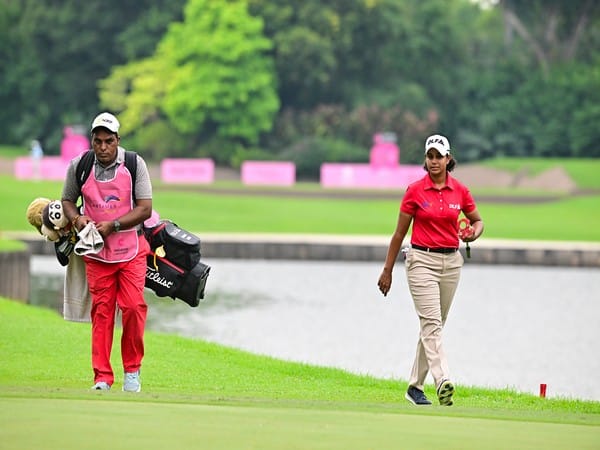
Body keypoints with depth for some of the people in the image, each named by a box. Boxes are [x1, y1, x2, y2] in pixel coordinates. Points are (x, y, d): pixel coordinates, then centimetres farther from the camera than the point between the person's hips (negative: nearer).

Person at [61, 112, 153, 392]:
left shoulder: (134, 164, -7)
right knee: (101, 312, -1)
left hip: (131, 250, -1)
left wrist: (112, 225, -18)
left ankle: (132, 370, 7)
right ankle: (102, 377, 3)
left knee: (134, 307, -10)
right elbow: (68, 200, 13)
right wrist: (76, 218, -9)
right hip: (96, 251, 1)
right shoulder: (79, 166, -1)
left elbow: (145, 209, -9)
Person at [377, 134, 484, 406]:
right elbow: (400, 232, 1)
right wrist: (387, 270, 3)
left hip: (451, 261, 4)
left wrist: (473, 233, -7)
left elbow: (477, 221, 18)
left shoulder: (460, 191, 4)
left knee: (434, 326, 9)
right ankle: (443, 383, -30)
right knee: (431, 323, -17)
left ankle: (415, 386, 18)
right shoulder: (415, 190, -4)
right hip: (422, 260, -4)